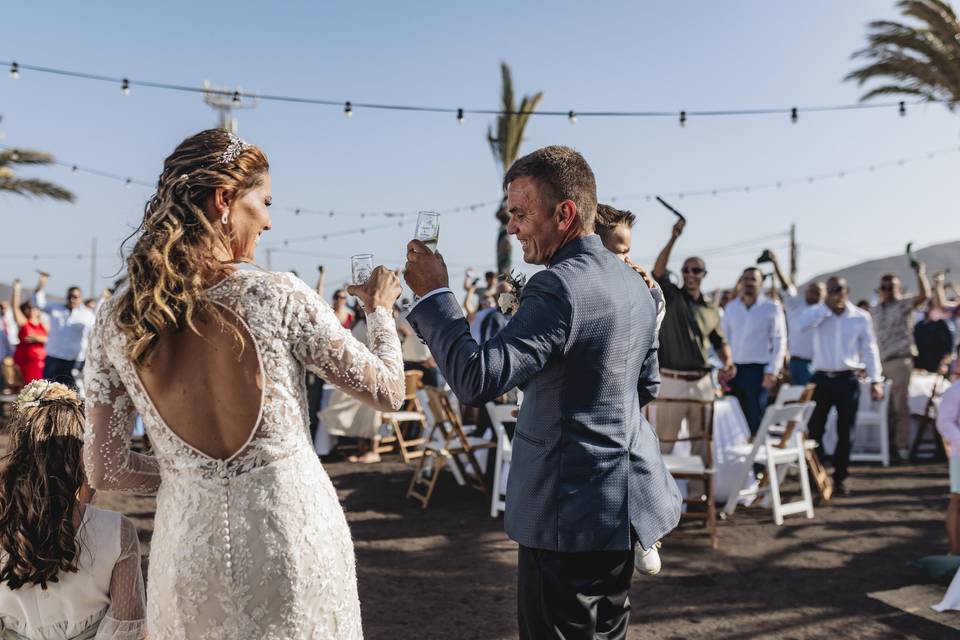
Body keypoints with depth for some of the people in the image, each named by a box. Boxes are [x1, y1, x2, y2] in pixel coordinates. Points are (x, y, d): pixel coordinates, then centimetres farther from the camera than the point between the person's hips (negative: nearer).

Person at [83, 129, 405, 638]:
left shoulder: (116, 320, -4)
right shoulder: (280, 296, -15)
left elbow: (105, 470, 0)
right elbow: (386, 391, -5)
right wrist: (379, 308, 12)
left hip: (188, 544, 3)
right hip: (294, 534, -2)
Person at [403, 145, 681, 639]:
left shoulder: (559, 285, -21)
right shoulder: (634, 283, 9)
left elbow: (476, 380, -28)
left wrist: (433, 293, -20)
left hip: (571, 509, -9)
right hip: (622, 503, 10)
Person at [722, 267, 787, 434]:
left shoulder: (771, 308, 0)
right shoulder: (731, 307, 11)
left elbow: (779, 342, -3)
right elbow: (724, 339, 12)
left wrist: (772, 371, -10)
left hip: (758, 370, -4)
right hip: (733, 370, 4)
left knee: (756, 419, -2)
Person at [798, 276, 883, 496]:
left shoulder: (861, 317, 3)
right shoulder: (817, 313, 2)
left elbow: (870, 349, 5)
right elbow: (802, 325, -20)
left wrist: (875, 380, -1)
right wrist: (826, 307, -15)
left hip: (848, 379, 0)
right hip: (822, 378, 0)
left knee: (844, 431, 5)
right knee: (814, 429, 1)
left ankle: (840, 478, 16)